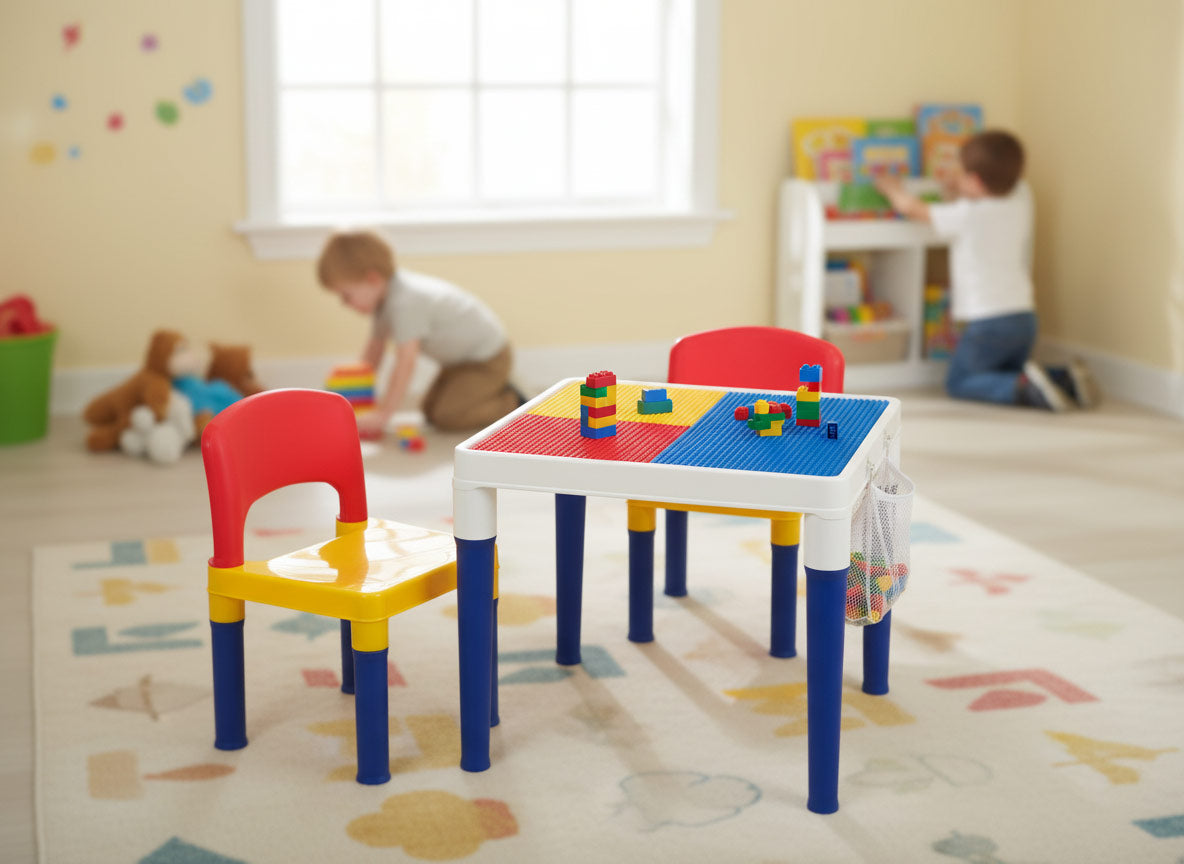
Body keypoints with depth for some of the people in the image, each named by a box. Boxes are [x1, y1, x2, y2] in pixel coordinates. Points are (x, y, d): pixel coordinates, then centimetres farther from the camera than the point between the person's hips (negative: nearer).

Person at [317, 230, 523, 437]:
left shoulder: (405, 304, -32)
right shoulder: (386, 293, -2)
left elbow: (405, 364, -34)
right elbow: (376, 345, 10)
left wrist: (382, 415, -30)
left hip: (489, 357, -10)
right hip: (463, 358, 10)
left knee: (447, 417, -20)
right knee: (431, 411, 13)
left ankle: (512, 403, -4)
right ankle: (494, 391, 22)